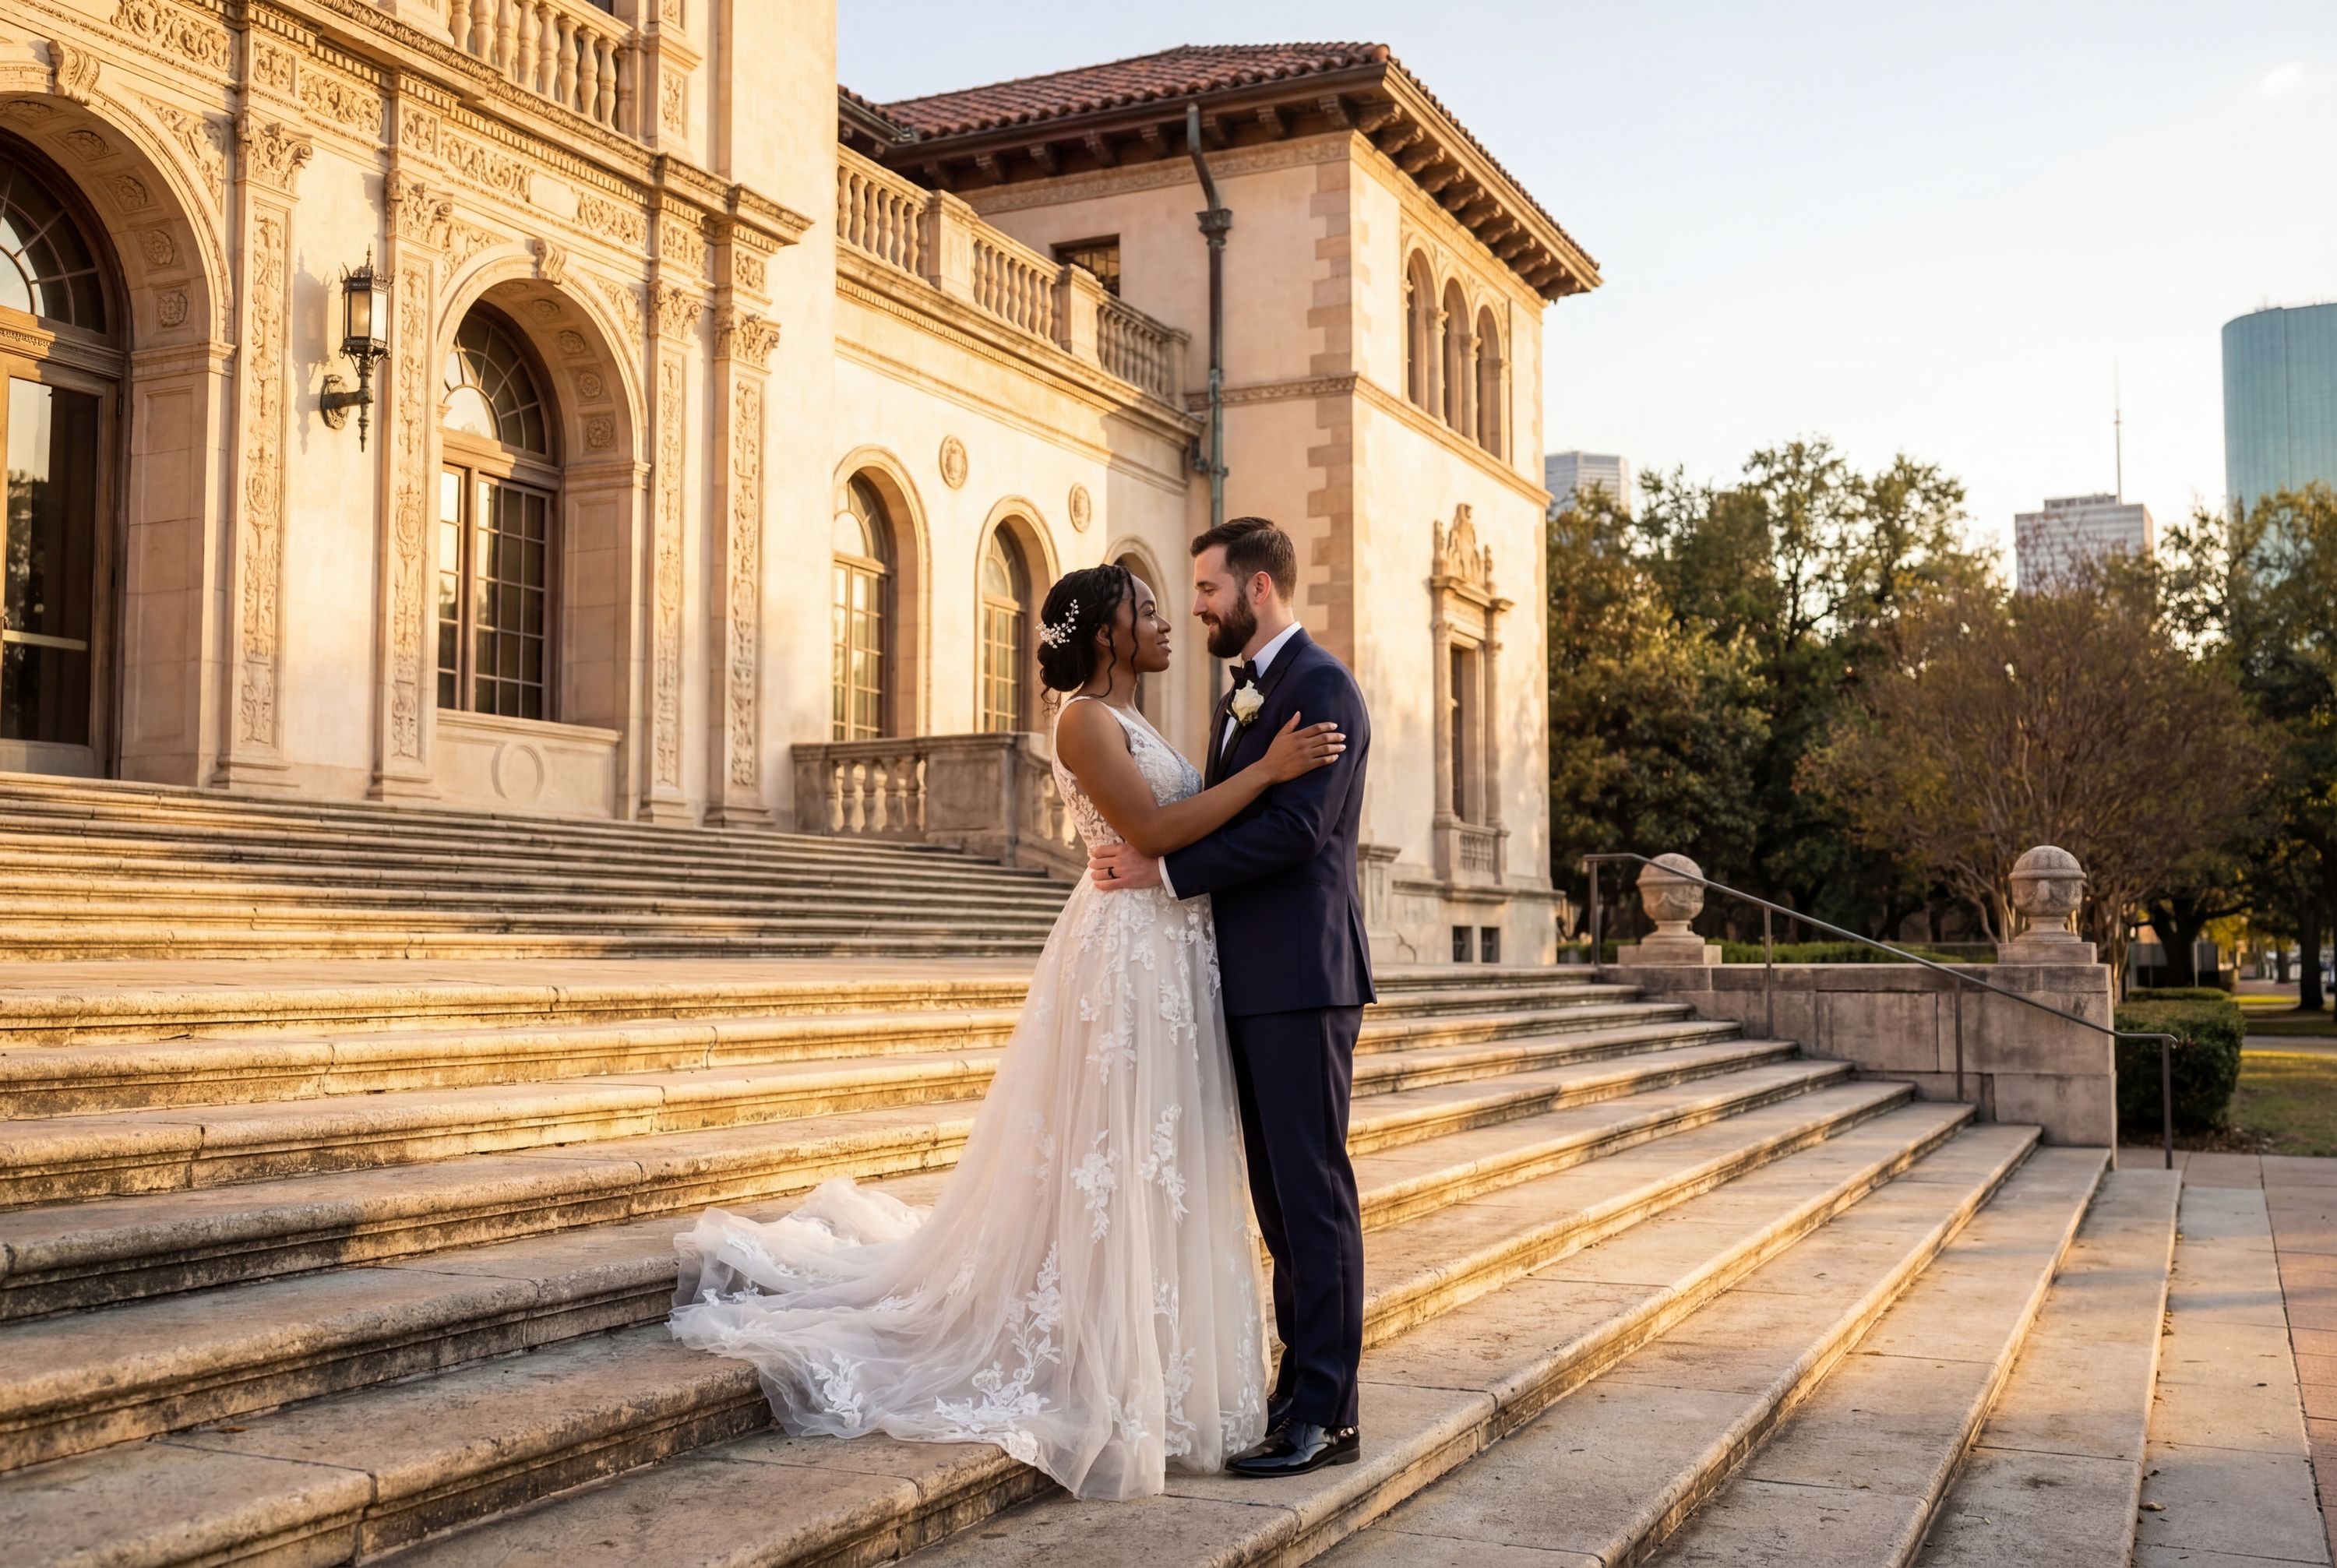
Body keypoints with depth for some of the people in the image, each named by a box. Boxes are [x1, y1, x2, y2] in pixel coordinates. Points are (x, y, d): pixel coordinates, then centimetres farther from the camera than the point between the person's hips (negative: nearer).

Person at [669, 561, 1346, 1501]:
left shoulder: (1132, 724, 18)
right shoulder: (1086, 719, -10)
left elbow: (1184, 829, 14)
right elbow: (1152, 830, -20)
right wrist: (1267, 769, -18)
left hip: (1173, 964, 9)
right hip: (1124, 959, -9)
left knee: (1163, 1172, 13)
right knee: (1111, 1169, -4)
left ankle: (1154, 1378, 23)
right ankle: (1099, 1386, 6)